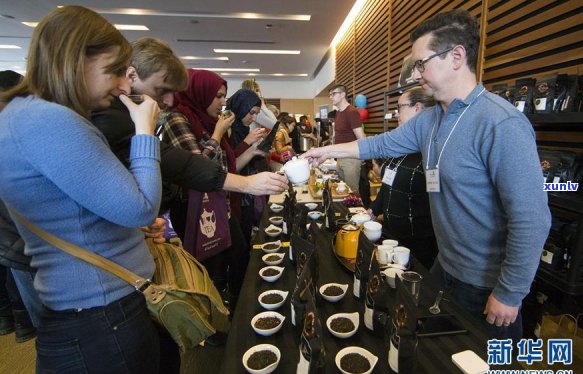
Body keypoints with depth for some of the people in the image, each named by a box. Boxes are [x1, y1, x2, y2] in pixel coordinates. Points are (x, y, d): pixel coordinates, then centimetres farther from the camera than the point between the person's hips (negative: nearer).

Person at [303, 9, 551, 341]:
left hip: (487, 286, -7)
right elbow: (383, 144, 12)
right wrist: (330, 150, 12)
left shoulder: (501, 123, -26)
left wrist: (510, 294, -18)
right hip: (446, 268, 8)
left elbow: (532, 219, -26)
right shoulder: (428, 120, 1)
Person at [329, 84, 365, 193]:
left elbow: (361, 139, -19)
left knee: (352, 190, -1)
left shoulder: (352, 112, -15)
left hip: (351, 158, -9)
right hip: (340, 157, 9)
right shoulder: (338, 112, 11)